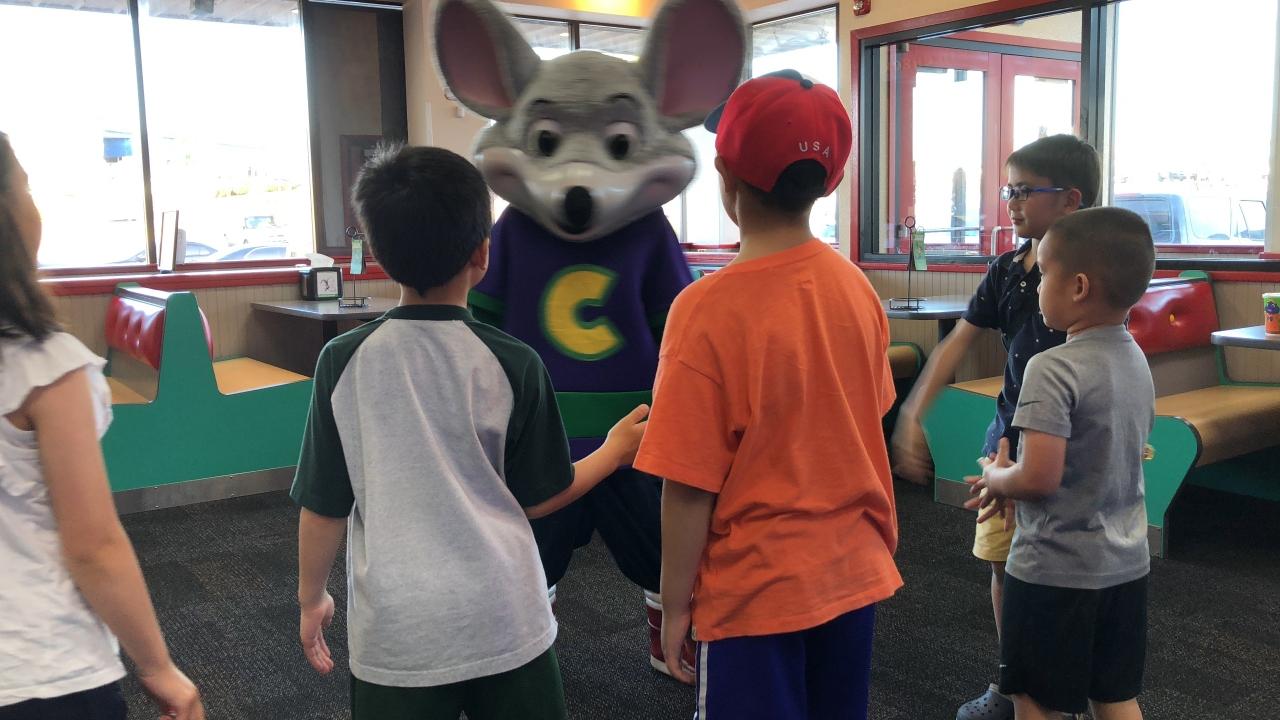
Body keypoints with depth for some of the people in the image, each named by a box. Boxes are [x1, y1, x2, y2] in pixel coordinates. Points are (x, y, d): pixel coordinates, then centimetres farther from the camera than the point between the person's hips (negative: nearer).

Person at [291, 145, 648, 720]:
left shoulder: (343, 361, -9)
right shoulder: (512, 363, -10)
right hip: (505, 624, 0)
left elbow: (323, 507, -2)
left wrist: (311, 598, 14)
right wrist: (616, 451, 15)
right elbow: (539, 497, 0)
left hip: (396, 631, 1)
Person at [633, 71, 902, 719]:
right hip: (856, 574, 5)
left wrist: (675, 606, -6)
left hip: (756, 592, -5)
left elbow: (689, 486, -17)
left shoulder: (709, 309, -21)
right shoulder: (856, 287, -6)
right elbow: (868, 422, 6)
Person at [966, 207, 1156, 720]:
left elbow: (1038, 479, -27)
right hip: (1126, 563, 8)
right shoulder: (1136, 360, 4)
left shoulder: (1054, 369, -22)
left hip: (1055, 569, -8)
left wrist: (995, 477, -6)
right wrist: (1010, 483, 12)